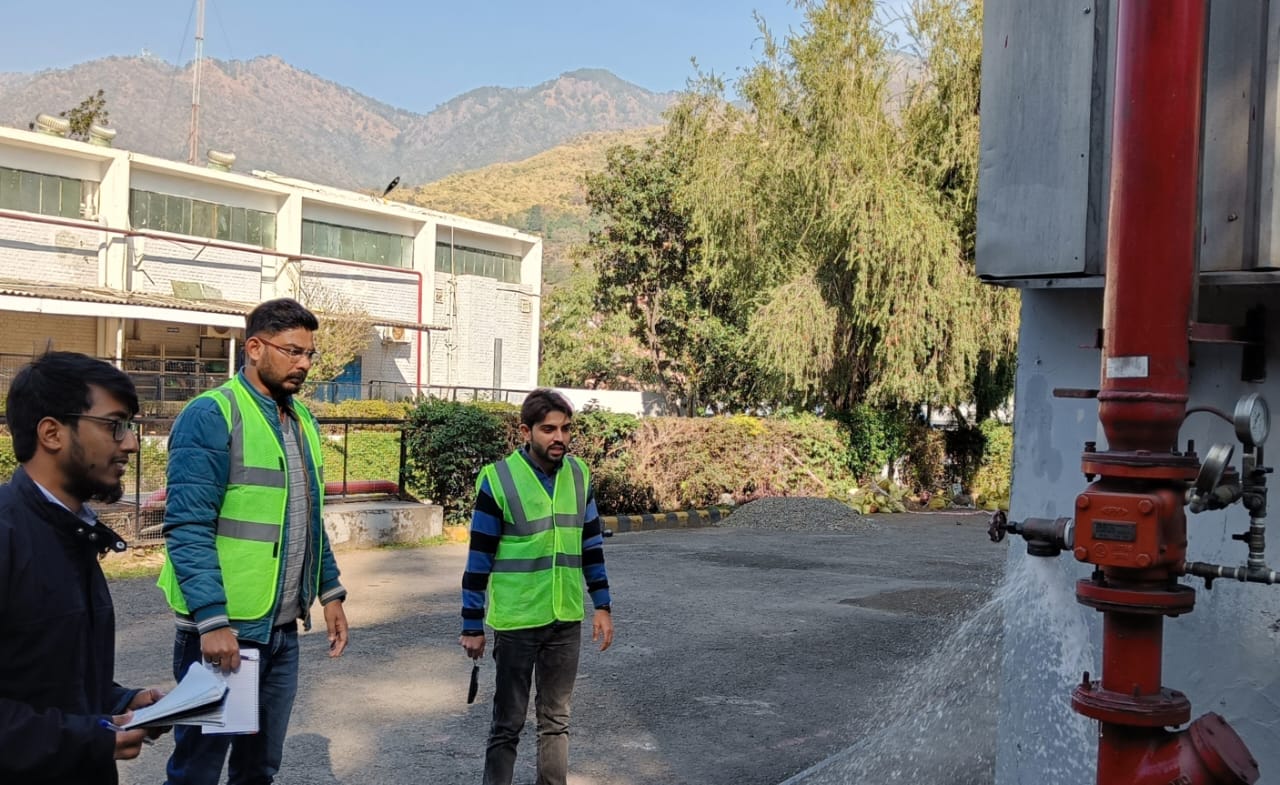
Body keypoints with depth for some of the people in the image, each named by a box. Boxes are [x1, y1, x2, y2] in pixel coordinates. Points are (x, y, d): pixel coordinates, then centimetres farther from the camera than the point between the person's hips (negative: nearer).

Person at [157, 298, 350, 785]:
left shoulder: (302, 419, 11)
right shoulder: (211, 415, -14)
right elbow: (188, 529, -19)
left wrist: (330, 593, 14)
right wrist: (212, 621, -24)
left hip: (283, 628, 7)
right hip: (223, 627, -7)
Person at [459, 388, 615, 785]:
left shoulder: (579, 476, 2)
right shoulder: (498, 480, -13)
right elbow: (479, 560, -9)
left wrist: (602, 604, 8)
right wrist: (472, 625, -6)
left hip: (567, 621, 4)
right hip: (516, 623, -4)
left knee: (556, 720, 16)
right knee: (508, 725, 7)